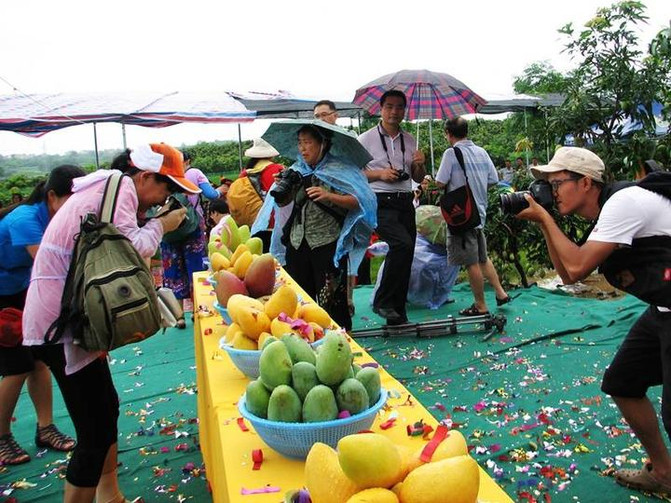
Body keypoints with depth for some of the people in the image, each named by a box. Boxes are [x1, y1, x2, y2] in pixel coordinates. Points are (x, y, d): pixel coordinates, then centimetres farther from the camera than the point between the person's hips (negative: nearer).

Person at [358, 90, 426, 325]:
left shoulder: (409, 140, 16)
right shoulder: (366, 139, 1)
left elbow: (418, 178, 22)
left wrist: (419, 165, 0)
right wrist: (379, 174, -13)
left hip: (405, 203, 6)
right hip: (380, 203, -6)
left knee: (405, 257, 6)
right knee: (403, 244, -27)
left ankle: (398, 314, 17)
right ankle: (382, 301, -13)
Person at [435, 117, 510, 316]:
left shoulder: (451, 153, -12)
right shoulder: (481, 152, 7)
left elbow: (440, 183, -15)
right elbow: (494, 180, 10)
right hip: (480, 211, 7)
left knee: (472, 263, 0)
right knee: (482, 257, 21)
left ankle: (480, 306, 8)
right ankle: (500, 292, 24)